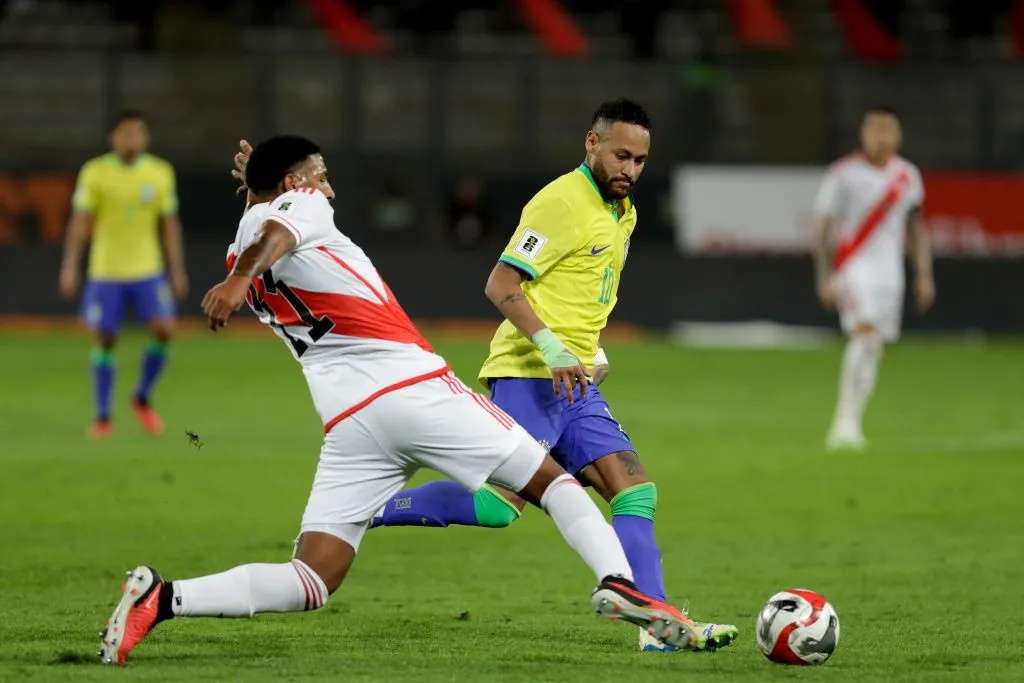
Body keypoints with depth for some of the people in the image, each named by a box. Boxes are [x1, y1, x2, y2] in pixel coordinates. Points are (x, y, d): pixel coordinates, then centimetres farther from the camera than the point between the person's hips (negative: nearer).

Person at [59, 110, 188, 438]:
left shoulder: (160, 172, 2)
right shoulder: (94, 172, -4)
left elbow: (170, 225, 7)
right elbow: (80, 223, -2)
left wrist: (177, 271, 5)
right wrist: (70, 267, -7)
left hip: (148, 271, 1)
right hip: (106, 272, -1)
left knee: (164, 330, -12)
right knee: (105, 341, 1)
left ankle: (143, 398, 11)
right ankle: (102, 417, 13)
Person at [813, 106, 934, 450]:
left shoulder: (908, 176, 9)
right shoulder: (843, 173, -6)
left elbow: (917, 228, 18)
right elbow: (822, 229, -4)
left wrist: (924, 276, 11)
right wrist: (824, 278, -11)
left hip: (889, 272, 5)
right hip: (852, 266, -5)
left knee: (872, 350, 5)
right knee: (866, 334, -23)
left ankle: (846, 425, 14)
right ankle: (847, 419, -23)